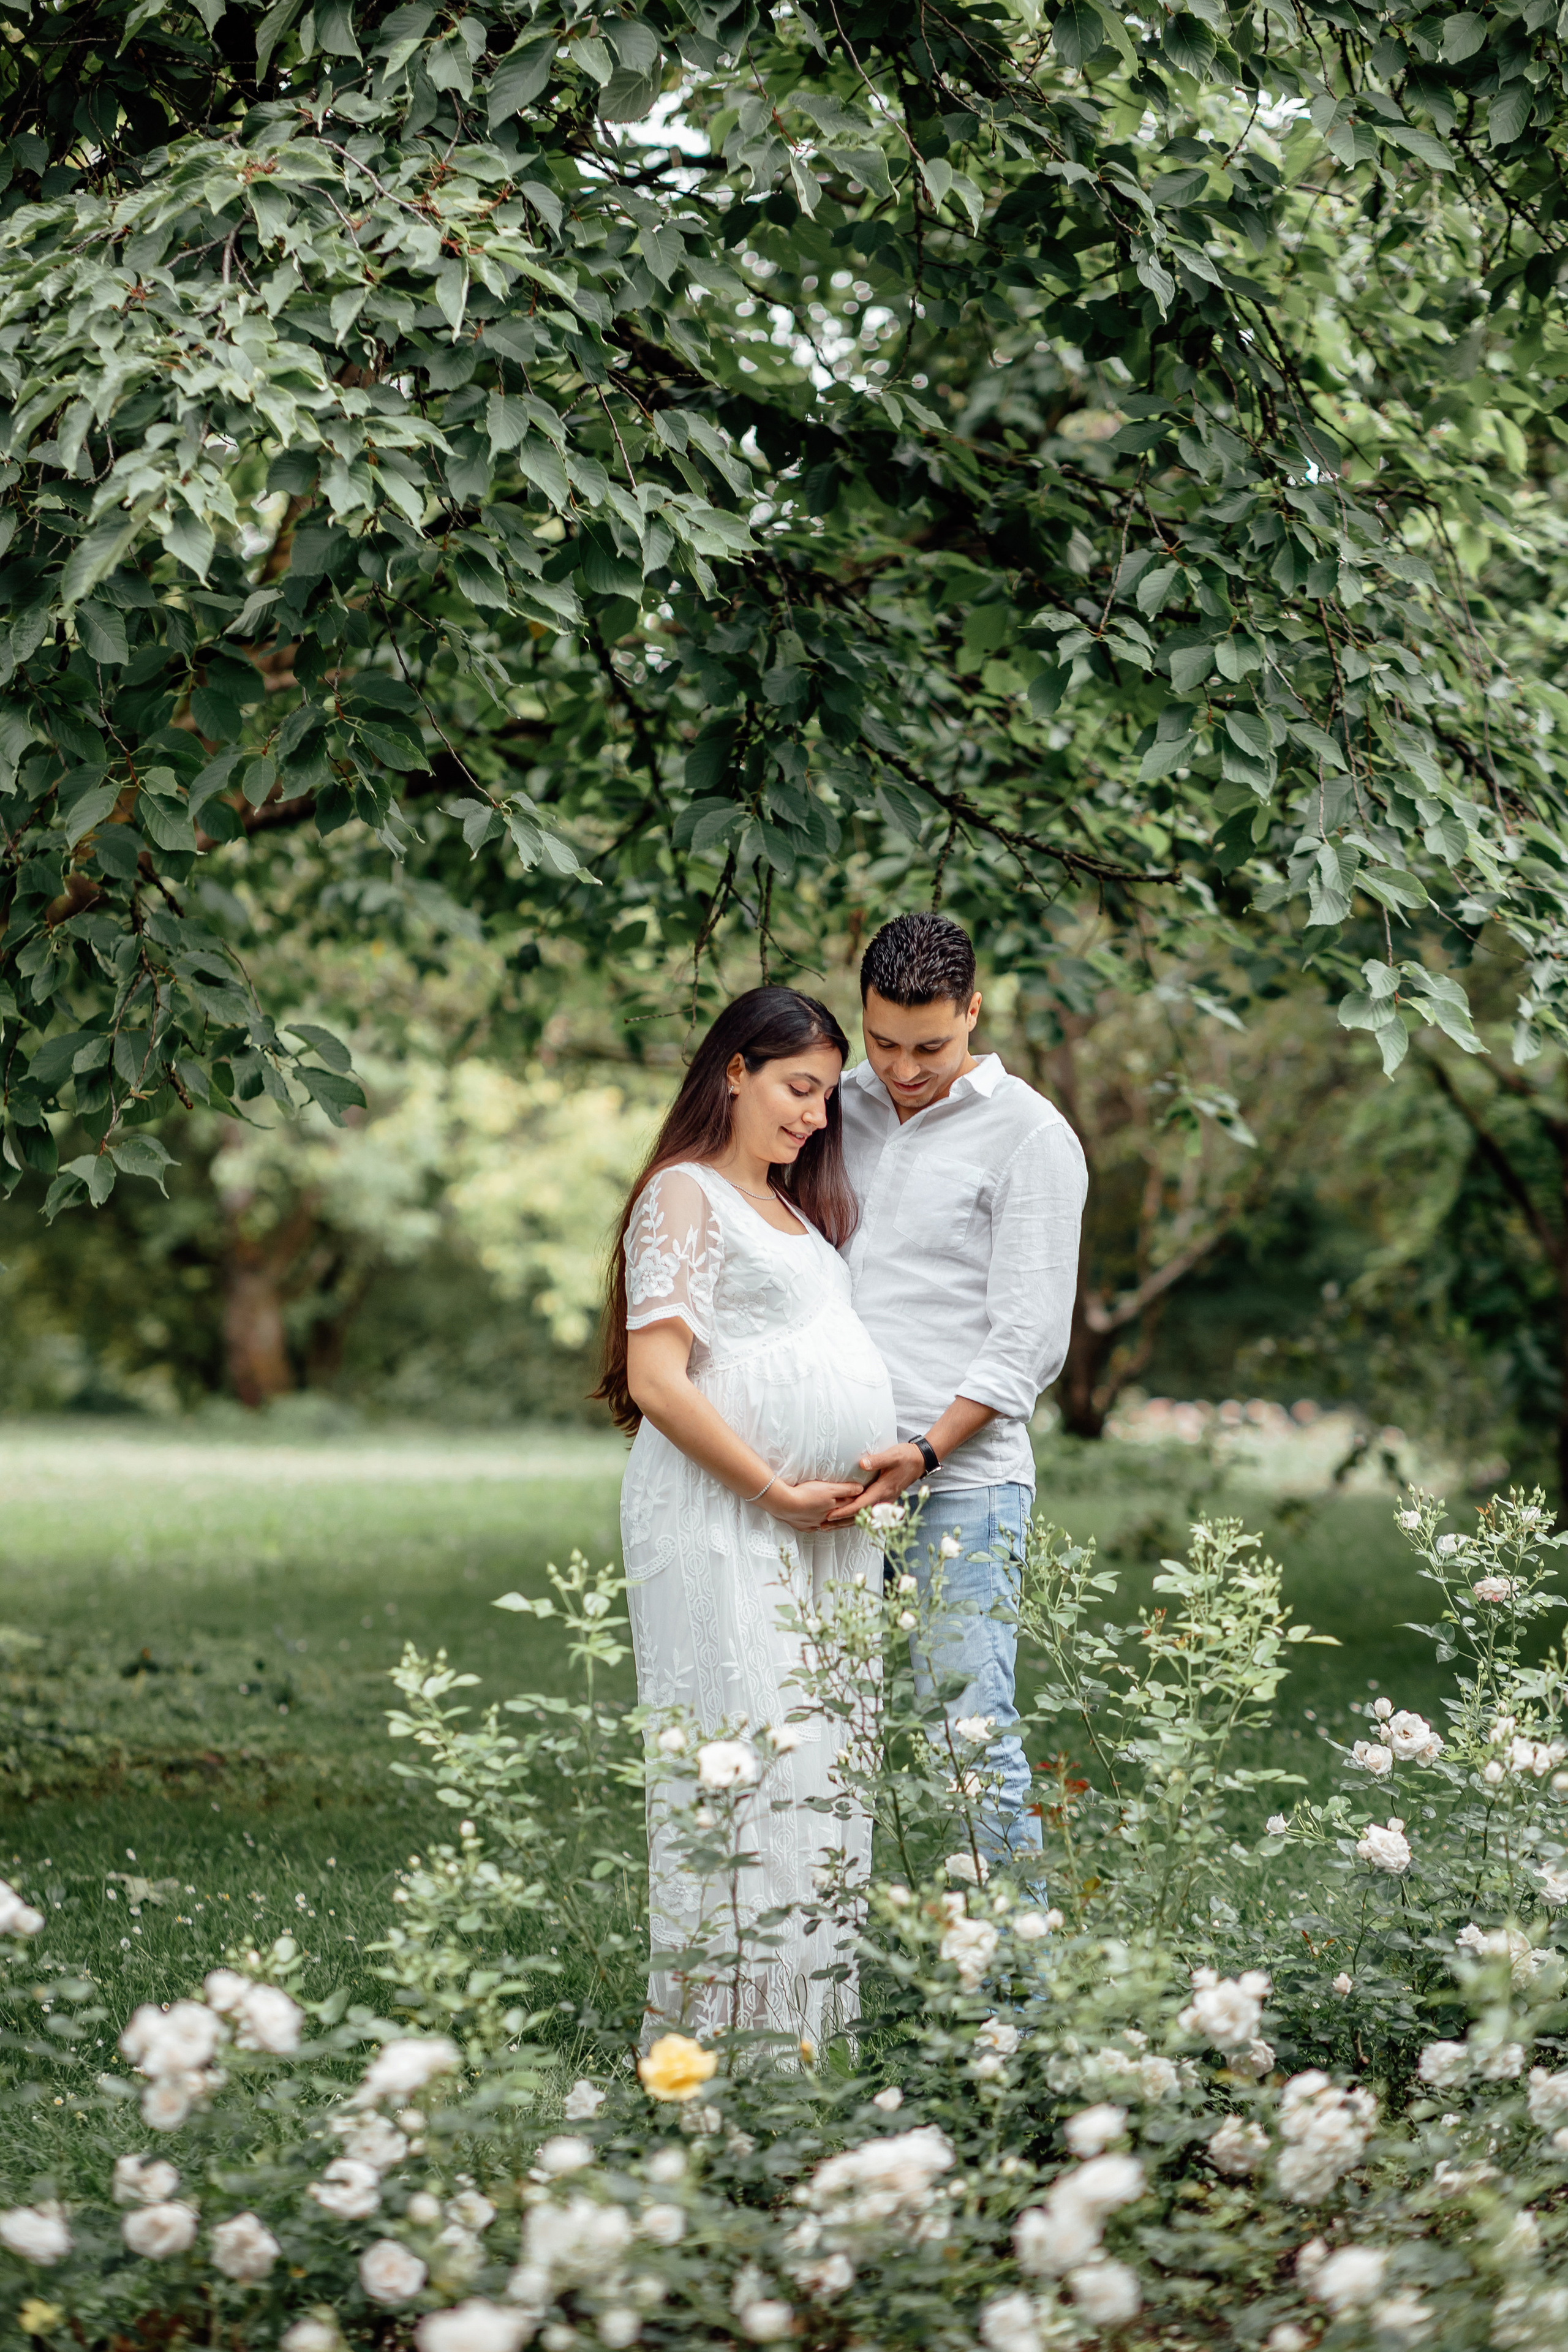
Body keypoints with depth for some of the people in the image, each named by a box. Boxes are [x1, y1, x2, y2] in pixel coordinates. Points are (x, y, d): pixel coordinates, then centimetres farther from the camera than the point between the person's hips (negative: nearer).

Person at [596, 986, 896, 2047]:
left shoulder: (796, 1208, 23)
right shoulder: (685, 1195, -3)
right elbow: (657, 1379, -13)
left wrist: (864, 1487, 10)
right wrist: (778, 1491, -12)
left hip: (820, 1527, 8)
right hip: (720, 1518, -8)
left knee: (818, 1755, 6)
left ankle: (804, 2002, 9)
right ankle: (721, 2013, -8)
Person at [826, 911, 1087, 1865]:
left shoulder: (1031, 1136, -2)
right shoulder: (847, 1109, 15)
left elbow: (1030, 1341, -6)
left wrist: (926, 1451, -17)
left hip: (963, 1478, -5)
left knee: (971, 1732, -9)